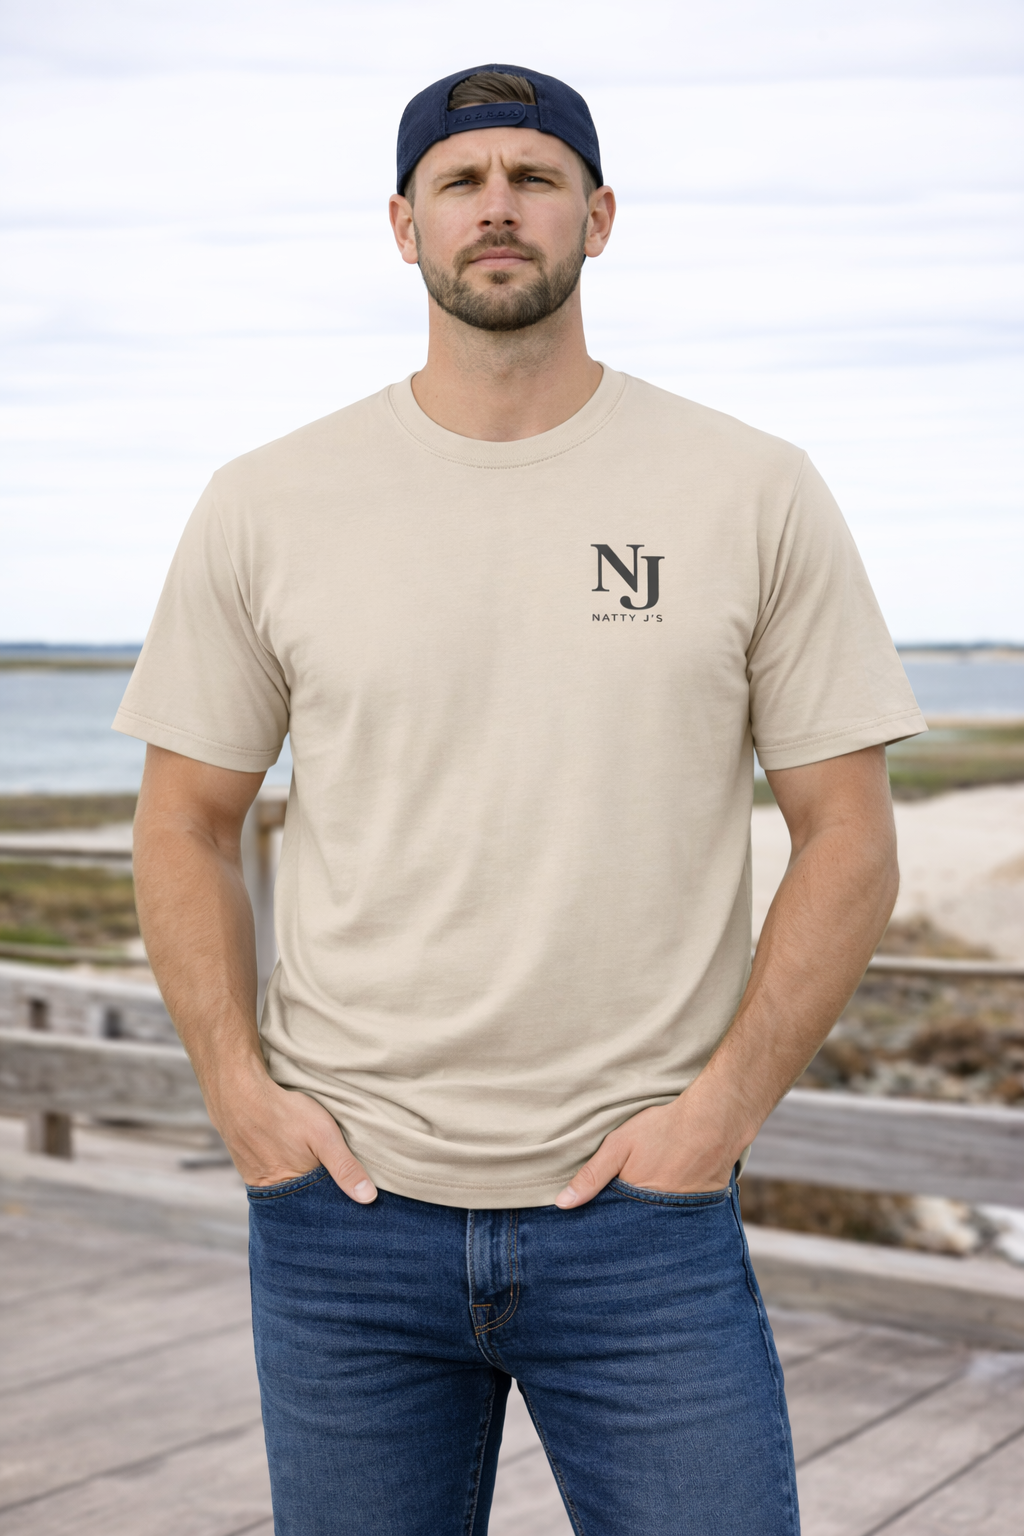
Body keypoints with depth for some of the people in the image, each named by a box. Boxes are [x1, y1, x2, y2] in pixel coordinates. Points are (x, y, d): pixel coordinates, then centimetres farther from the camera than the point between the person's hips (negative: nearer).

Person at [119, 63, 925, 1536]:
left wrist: (723, 1106, -8)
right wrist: (240, 1090, -3)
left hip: (642, 1210, -1)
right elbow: (184, 822, 9)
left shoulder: (755, 494, 0)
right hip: (346, 1201, 1)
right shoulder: (267, 505, 3)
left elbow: (847, 836, 1)